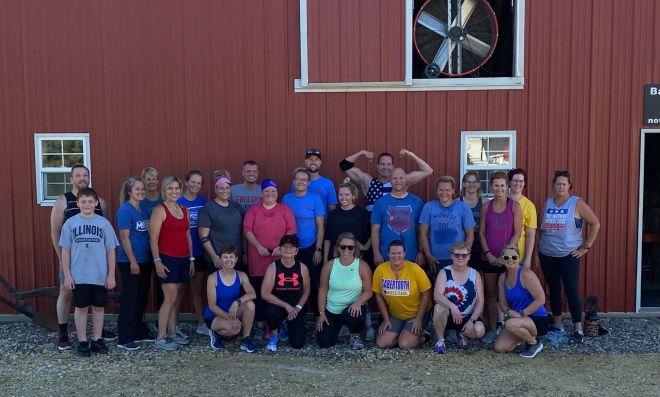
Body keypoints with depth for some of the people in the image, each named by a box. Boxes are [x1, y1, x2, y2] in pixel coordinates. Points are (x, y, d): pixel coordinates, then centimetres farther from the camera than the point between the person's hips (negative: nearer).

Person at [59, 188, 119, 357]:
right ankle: (82, 341, 19)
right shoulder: (70, 223, -1)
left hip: (100, 276, 1)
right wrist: (67, 275, -2)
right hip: (78, 276, -1)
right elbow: (65, 251, 1)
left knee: (99, 307, 10)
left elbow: (110, 250, 1)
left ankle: (97, 340, 23)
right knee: (81, 307, 8)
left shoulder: (103, 223, -1)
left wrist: (111, 275, -1)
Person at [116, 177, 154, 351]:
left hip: (145, 261, 7)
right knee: (129, 298, -2)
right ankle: (124, 339, 6)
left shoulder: (144, 210, 11)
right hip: (129, 262, -7)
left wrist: (152, 258, 12)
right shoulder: (125, 210, -12)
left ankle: (140, 332, 26)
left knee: (142, 297, 14)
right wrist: (133, 261, -17)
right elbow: (124, 238, -15)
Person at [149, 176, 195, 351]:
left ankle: (172, 333, 20)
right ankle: (160, 339, -1)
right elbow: (153, 239, -10)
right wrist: (157, 261, -16)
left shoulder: (184, 210, 14)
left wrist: (191, 259, 14)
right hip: (167, 259, -6)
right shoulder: (160, 210, -6)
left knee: (174, 298, 12)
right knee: (170, 298, -8)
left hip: (183, 259, 6)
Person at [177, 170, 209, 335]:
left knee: (198, 289, 15)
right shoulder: (178, 202, -6)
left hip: (200, 252, 4)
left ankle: (201, 324, 23)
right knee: (179, 290, 5)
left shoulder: (204, 202, 5)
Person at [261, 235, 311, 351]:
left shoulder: (302, 267, -6)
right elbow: (265, 293, -16)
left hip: (295, 308, 2)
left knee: (298, 343, -10)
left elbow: (306, 291, 6)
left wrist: (298, 308, -10)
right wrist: (286, 306, -21)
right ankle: (274, 334, -3)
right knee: (271, 311, -39)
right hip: (278, 305, -2)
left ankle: (288, 325, 26)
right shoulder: (273, 267, -12)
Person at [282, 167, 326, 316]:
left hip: (311, 248, -2)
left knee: (312, 283, 4)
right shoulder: (286, 198, 2)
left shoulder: (315, 199, -6)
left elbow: (320, 226, -5)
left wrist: (318, 250, -9)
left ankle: (316, 314, 19)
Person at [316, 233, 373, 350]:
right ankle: (337, 326, 29)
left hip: (353, 308, -2)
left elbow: (368, 291, -7)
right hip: (331, 310, 2)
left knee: (353, 316, -38)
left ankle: (355, 336, -1)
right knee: (324, 342, -7)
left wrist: (358, 302, -27)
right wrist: (321, 313, -3)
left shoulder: (362, 266, -9)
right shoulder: (329, 265, -4)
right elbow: (323, 290, 1)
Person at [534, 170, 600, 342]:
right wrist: (538, 253, 11)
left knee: (572, 291, -6)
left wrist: (586, 247, -7)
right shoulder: (547, 203, 7)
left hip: (568, 255, -4)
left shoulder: (577, 203, -5)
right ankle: (558, 324, 24)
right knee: (554, 289, 12)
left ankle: (578, 328, 2)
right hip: (547, 255, 4)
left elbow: (595, 224, -5)